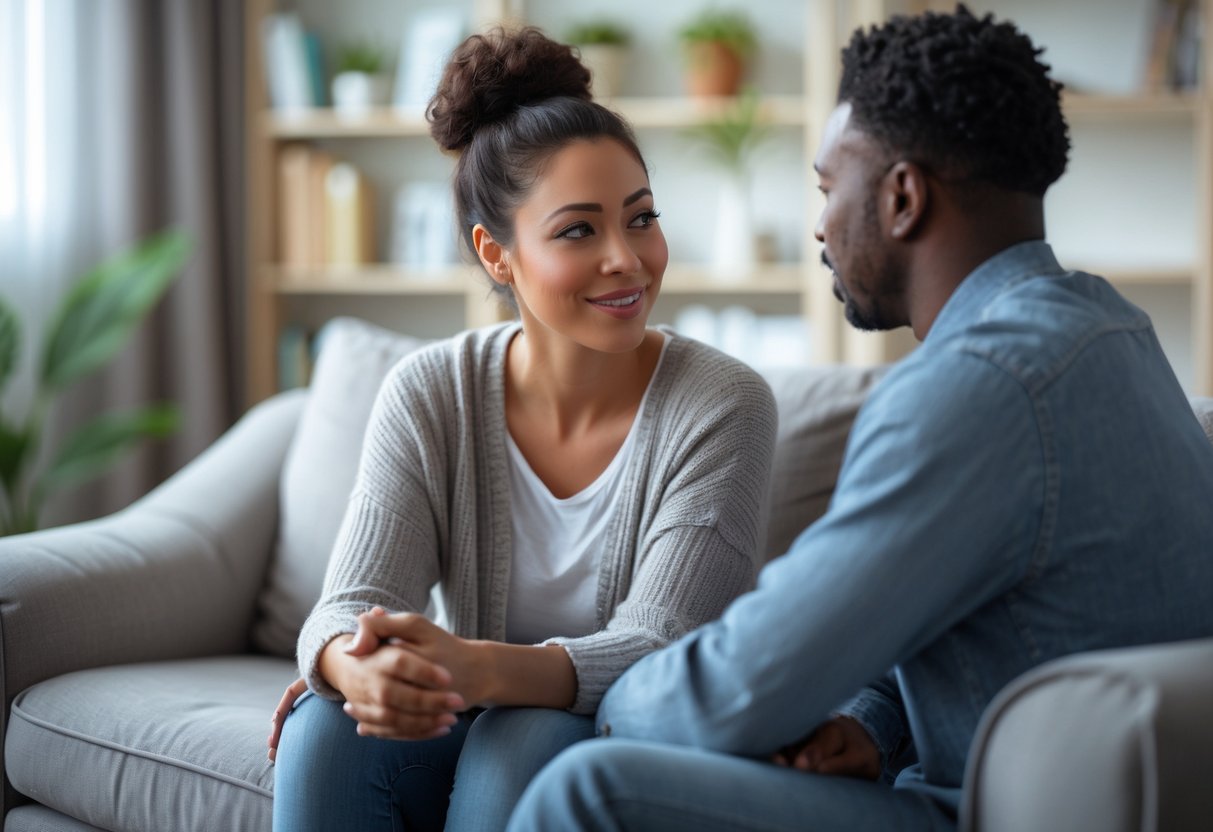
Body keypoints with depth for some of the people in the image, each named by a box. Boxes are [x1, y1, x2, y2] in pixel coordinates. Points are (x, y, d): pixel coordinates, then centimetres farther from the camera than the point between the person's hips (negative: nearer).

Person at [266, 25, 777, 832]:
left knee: (526, 739, -33)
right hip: (469, 735, 2)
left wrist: (480, 670, -40)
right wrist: (356, 667, -38)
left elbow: (659, 650, -20)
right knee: (326, 729, -27)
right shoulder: (428, 394, -5)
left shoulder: (723, 406, -14)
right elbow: (351, 606, -11)